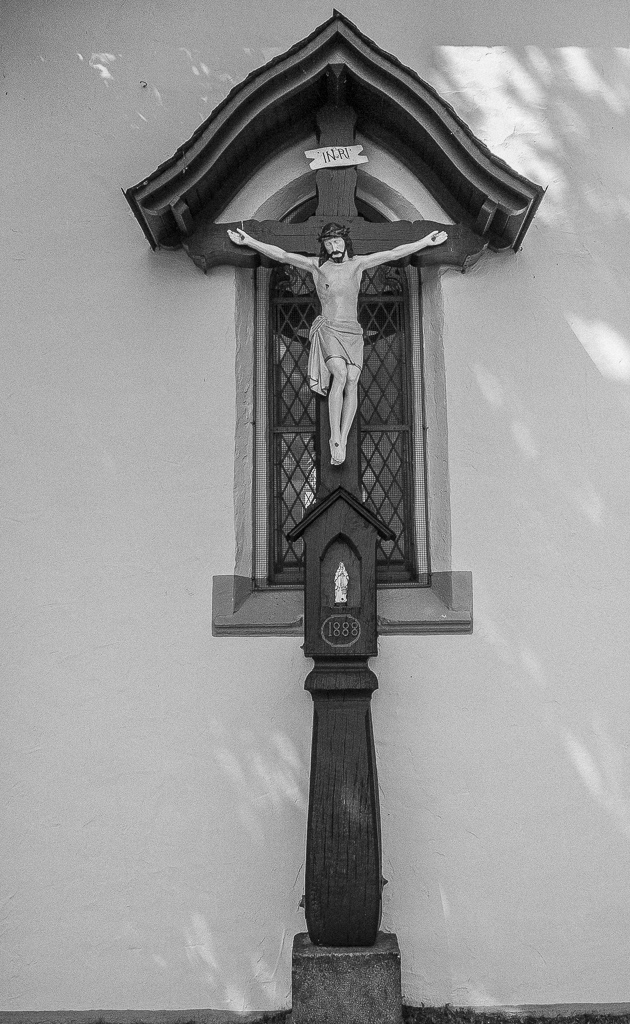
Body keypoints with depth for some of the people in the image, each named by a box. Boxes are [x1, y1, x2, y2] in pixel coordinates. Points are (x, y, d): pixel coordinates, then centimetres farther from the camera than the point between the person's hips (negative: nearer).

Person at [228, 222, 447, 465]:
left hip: (353, 332, 3)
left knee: (352, 381, -13)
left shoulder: (357, 264, 12)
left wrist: (426, 241, 11)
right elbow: (282, 255, 1)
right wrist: (249, 241, -6)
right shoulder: (316, 265, 7)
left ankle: (343, 441, -12)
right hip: (328, 328, -3)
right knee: (340, 375, -24)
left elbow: (394, 253, 11)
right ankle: (335, 439, -24)